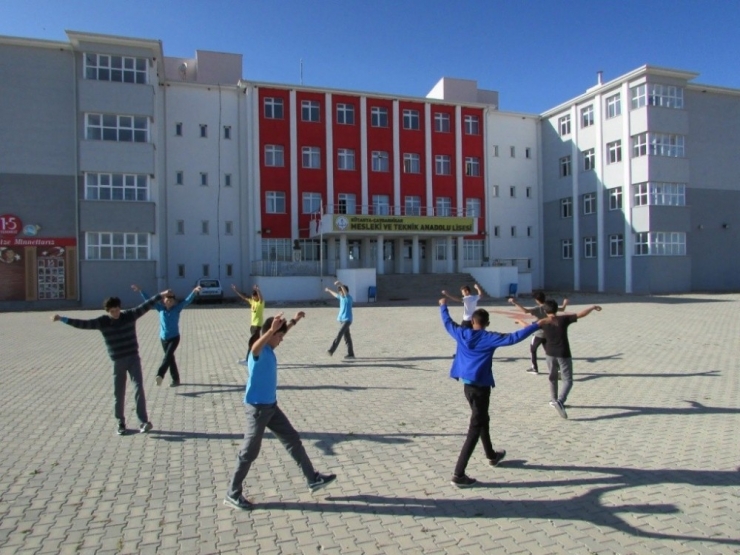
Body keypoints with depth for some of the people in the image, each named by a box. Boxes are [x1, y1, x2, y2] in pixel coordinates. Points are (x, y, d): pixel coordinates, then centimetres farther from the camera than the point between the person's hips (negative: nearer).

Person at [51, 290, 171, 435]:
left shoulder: (130, 315, -3)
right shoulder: (102, 321, -4)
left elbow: (145, 306, -4)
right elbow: (83, 324, -8)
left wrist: (161, 295, -6)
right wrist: (63, 319, -17)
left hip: (133, 358, -1)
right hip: (117, 362, 1)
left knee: (139, 389, -8)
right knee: (118, 394, 7)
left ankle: (144, 421, -7)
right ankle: (121, 423, 21)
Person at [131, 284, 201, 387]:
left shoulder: (177, 308, -6)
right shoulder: (161, 308, 1)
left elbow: (187, 300, -15)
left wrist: (194, 292, -29)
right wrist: (140, 291, -1)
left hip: (174, 338, -3)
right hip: (163, 338, 4)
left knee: (168, 356, -21)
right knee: (170, 358, 9)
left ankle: (160, 375, -30)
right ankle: (175, 379, 17)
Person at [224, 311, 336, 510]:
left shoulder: (269, 349, 5)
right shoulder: (259, 351, -22)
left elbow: (281, 332, 28)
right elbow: (255, 347, -50)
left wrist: (294, 321, 37)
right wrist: (272, 329, -64)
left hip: (271, 405, 9)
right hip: (257, 407, -9)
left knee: (293, 439, 14)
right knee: (250, 452, 3)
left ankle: (313, 479, 25)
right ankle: (232, 494, 20)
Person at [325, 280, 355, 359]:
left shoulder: (348, 297, -11)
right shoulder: (341, 297, 11)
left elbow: (345, 292, -33)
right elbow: (336, 295, 33)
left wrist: (341, 285, -50)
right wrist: (329, 290, 51)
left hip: (347, 320, -8)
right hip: (341, 319, 8)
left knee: (339, 334, -18)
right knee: (346, 337, 8)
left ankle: (331, 350, -22)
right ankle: (351, 353, 11)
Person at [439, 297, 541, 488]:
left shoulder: (461, 334, 2)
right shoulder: (489, 338, -13)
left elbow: (447, 322, 20)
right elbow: (513, 338, -22)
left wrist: (443, 306, 37)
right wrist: (536, 325, -17)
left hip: (467, 384, 7)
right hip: (480, 386, -7)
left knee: (482, 420, 28)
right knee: (475, 429, -3)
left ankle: (491, 456, 49)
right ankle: (459, 475, -5)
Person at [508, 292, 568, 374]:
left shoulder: (537, 309, -17)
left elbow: (525, 311, -35)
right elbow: (562, 309, 20)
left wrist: (515, 303, -33)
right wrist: (565, 303, 42)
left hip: (539, 334, -6)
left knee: (532, 349, 12)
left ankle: (534, 368, 16)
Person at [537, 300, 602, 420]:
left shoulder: (543, 322, -4)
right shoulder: (564, 319, -8)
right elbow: (581, 314, -4)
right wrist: (593, 307, 10)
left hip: (550, 354, 3)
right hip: (563, 355, -3)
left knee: (553, 378, 24)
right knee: (568, 381, 2)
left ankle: (554, 400, 36)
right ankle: (560, 401, -20)